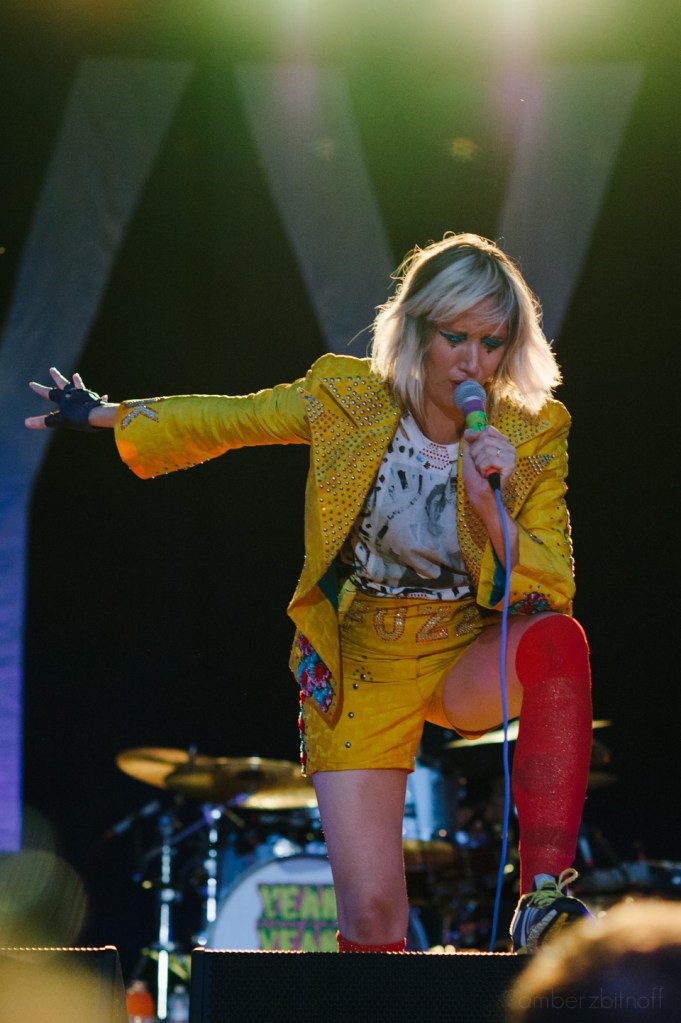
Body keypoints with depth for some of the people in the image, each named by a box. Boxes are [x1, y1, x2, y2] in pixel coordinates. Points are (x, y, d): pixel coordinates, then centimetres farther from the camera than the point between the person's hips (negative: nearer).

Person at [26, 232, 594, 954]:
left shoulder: (532, 438, -10)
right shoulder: (347, 400, -10)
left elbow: (550, 594, -13)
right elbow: (223, 420, 8)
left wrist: (490, 508, -30)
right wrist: (98, 415, 18)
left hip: (469, 661, 0)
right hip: (361, 668, 0)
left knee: (559, 638, -35)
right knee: (370, 912, -11)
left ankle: (543, 899, -35)